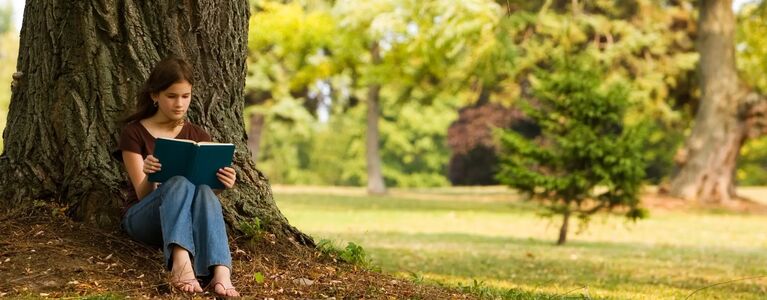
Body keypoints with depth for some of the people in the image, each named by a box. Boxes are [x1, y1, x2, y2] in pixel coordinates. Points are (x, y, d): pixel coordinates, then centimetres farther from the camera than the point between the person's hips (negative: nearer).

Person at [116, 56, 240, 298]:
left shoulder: (199, 137, 9)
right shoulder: (134, 133, -2)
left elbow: (208, 191, 2)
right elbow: (143, 194, -10)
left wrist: (220, 185, -21)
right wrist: (149, 176, -33)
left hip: (188, 223, 3)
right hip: (143, 219, -2)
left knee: (204, 191, -34)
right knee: (180, 183, -35)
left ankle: (220, 272, -58)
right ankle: (181, 264, -60)